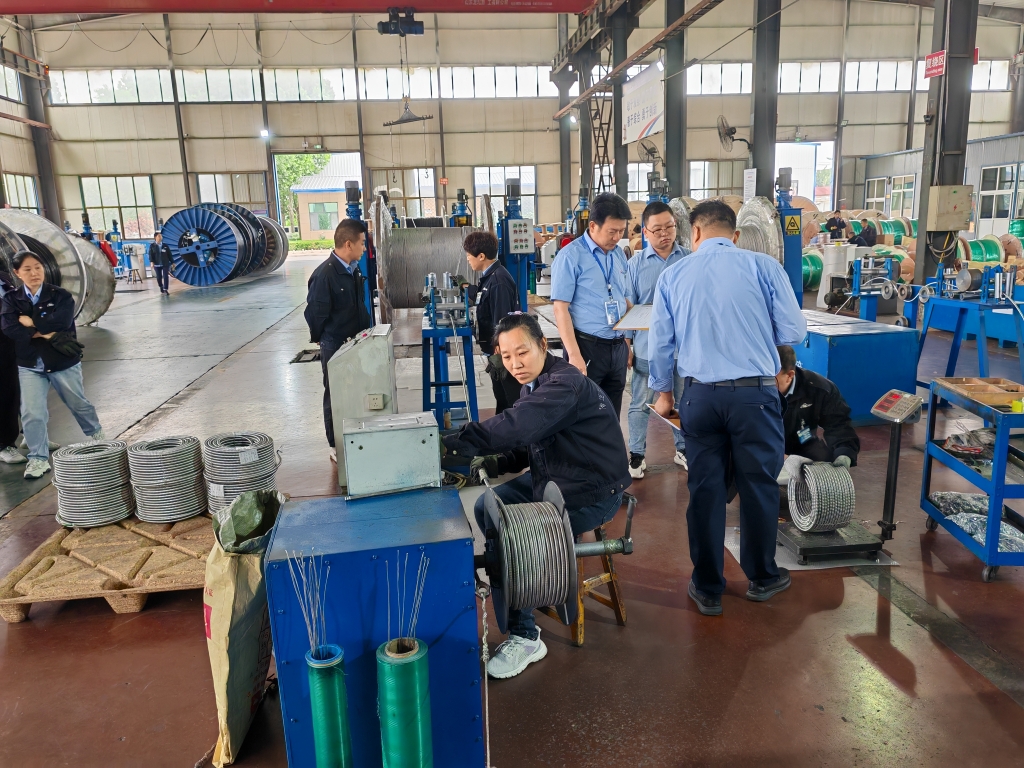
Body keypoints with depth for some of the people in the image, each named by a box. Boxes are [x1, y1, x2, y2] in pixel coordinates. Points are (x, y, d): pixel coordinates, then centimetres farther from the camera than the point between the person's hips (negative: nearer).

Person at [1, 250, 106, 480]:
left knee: (79, 404, 16)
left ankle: (96, 435, 43)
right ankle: (38, 459, 5)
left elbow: (61, 322, -23)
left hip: (63, 362, -1)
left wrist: (31, 322, -14)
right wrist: (45, 334, -21)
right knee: (31, 413, -6)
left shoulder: (60, 295, -7)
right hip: (29, 365, 1)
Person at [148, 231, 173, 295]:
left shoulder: (165, 245, 5)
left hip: (165, 264, 0)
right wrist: (151, 262, -18)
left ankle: (165, 289, -7)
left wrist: (172, 262, 6)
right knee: (159, 277, 8)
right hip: (157, 264, 0)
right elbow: (151, 254, -4)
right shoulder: (152, 245, 2)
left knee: (166, 276, -9)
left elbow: (169, 254, 7)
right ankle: (161, 287, 29)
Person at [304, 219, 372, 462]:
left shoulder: (354, 269, 3)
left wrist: (366, 331, 11)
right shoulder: (324, 275, -22)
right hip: (335, 345, -7)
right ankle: (336, 446, 20)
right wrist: (321, 340, -1)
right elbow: (315, 313, -15)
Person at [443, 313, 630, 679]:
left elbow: (517, 427, -39)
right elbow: (527, 444, 10)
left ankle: (524, 638, -2)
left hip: (591, 493, -10)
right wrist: (490, 464, -8)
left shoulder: (566, 384, -25)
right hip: (550, 478, 10)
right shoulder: (535, 385, 6)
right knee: (486, 508, 9)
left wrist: (455, 443, -38)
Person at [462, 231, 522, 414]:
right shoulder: (489, 277, 8)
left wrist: (498, 354, -22)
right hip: (496, 350, 10)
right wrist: (466, 289, 29)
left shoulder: (498, 281, -21)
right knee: (501, 398, 20)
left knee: (513, 402, 0)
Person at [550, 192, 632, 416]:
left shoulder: (619, 254, 9)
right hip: (587, 347, -6)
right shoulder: (570, 256, -10)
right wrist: (574, 355, -20)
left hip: (618, 347, 6)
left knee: (612, 416, 14)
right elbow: (561, 308, -14)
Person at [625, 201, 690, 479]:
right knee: (640, 404, 7)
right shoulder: (635, 264, -1)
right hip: (647, 347, -1)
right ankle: (637, 455, 20)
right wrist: (627, 345, -1)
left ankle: (683, 449, 32)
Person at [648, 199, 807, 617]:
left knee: (705, 489, 11)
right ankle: (762, 578, 33)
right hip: (755, 393, -1)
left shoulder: (672, 276, 4)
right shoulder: (764, 266, -3)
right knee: (758, 484, 15)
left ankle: (707, 589, 23)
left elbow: (660, 342, 8)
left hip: (699, 394, 2)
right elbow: (794, 332, -2)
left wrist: (663, 390, 23)